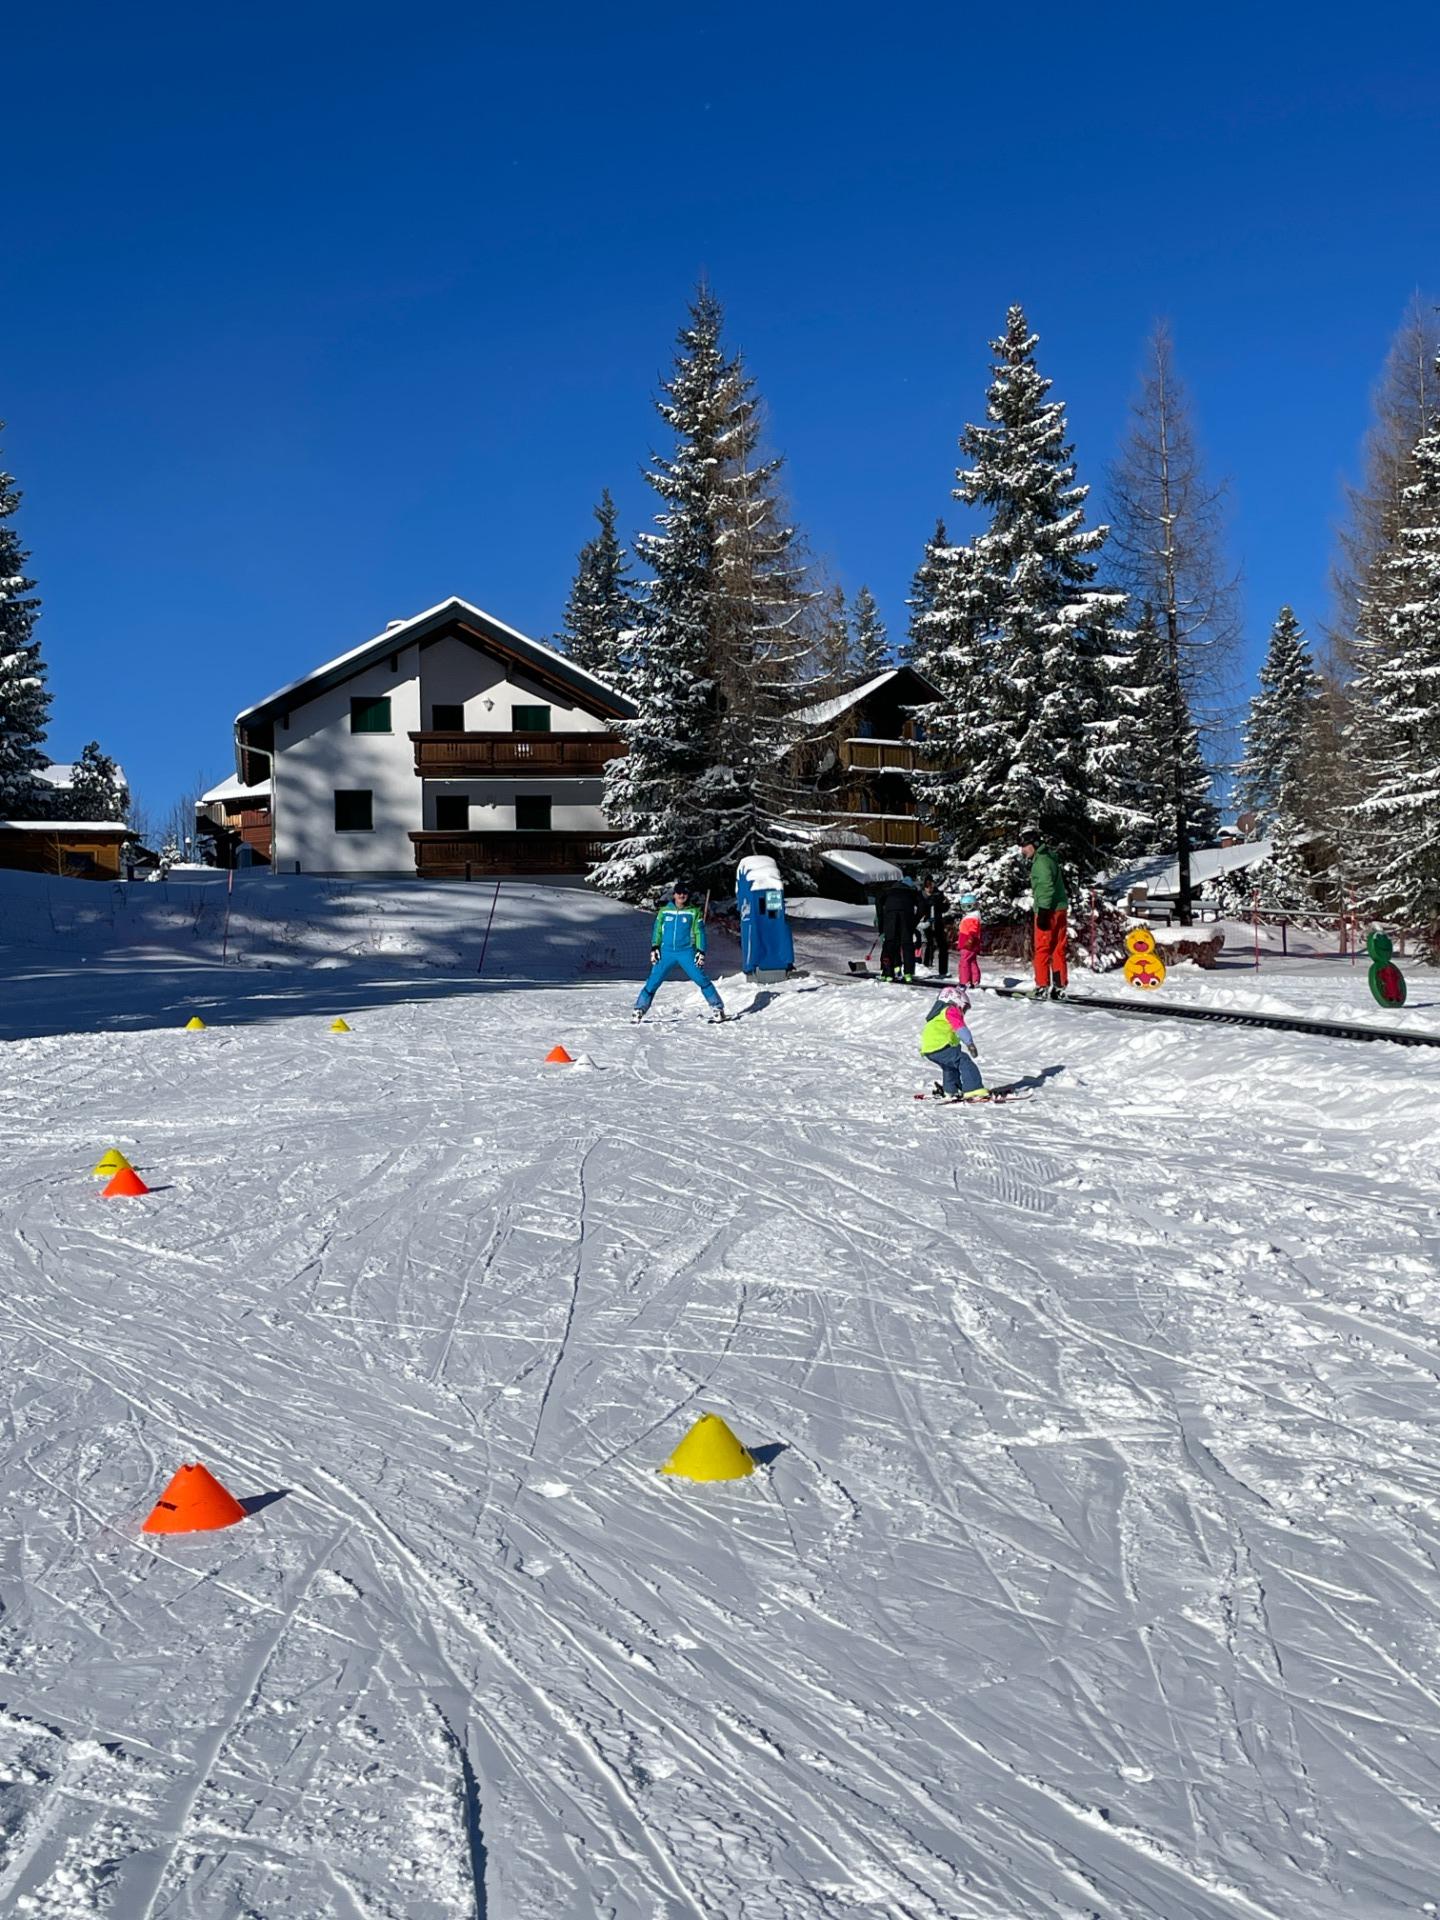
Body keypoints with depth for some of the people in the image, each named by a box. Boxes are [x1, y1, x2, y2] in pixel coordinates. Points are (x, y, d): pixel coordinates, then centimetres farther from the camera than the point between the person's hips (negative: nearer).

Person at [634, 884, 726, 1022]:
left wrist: (701, 951, -4)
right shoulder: (664, 911, 9)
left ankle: (717, 1008, -1)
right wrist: (654, 947, 1)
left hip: (687, 952, -1)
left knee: (701, 979, -9)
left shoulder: (694, 912, 4)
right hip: (666, 952, 1)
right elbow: (657, 930, 13)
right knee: (653, 981, -5)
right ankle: (640, 1008, 5)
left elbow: (699, 933, 4)